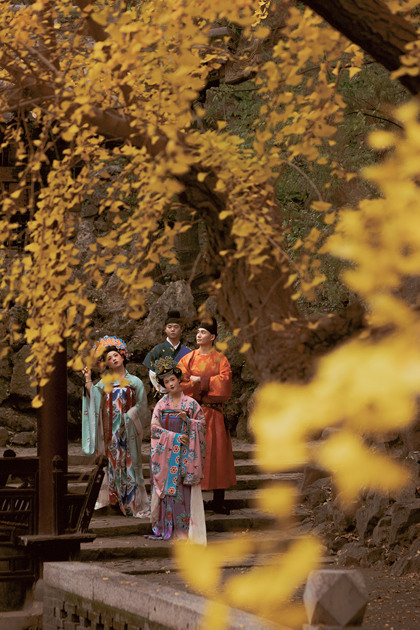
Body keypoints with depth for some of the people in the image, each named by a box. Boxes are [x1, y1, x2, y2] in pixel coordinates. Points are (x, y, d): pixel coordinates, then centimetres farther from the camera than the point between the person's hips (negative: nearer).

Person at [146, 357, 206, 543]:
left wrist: (188, 420, -14)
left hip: (185, 453, -1)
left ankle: (185, 529, -5)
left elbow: (202, 424, 4)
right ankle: (165, 528, 1)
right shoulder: (161, 404, 6)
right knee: (166, 488, -3)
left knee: (184, 490, -6)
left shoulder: (190, 403, 5)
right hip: (165, 453, 1)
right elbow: (155, 429, -1)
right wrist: (175, 437, -11)